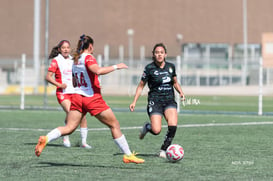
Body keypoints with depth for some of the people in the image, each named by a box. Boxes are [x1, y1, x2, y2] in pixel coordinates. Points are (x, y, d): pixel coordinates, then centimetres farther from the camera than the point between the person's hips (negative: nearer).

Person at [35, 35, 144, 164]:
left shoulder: (76, 60, 15)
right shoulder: (88, 57, -8)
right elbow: (98, 71, -28)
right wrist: (116, 67, -20)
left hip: (77, 97, 7)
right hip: (93, 98, -7)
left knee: (69, 128, -1)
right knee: (114, 125, 4)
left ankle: (46, 139, -24)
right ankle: (128, 155, 7)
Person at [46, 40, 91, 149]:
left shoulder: (73, 60, 15)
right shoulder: (56, 61, 0)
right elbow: (48, 77, -6)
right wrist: (59, 84, -19)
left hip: (75, 92, 5)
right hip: (63, 93, -5)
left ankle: (83, 142, 5)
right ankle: (66, 137, -5)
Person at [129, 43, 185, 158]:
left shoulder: (171, 67, 5)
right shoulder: (149, 68, -5)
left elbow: (175, 82, 21)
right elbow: (141, 86, 3)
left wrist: (181, 92, 2)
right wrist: (134, 102, -3)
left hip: (169, 101, 3)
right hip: (155, 101, -3)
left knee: (173, 126, -20)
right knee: (156, 130, -18)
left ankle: (163, 150, 0)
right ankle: (147, 127, 20)